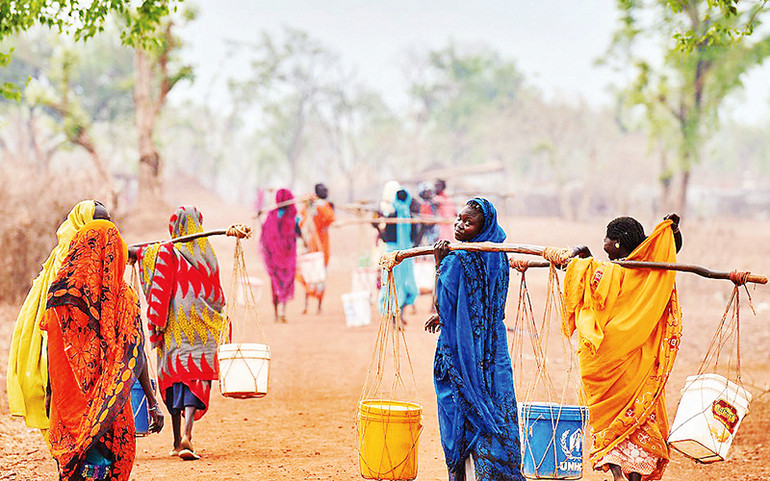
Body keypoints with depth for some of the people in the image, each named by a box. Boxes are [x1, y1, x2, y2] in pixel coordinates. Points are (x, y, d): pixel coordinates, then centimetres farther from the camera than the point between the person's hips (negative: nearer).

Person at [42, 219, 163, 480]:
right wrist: (152, 402, 3)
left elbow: (53, 352, 1)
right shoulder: (125, 297, -4)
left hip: (70, 397, 1)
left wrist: (51, 392, 11)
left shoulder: (60, 293, -3)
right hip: (111, 399, -1)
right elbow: (137, 357, -2)